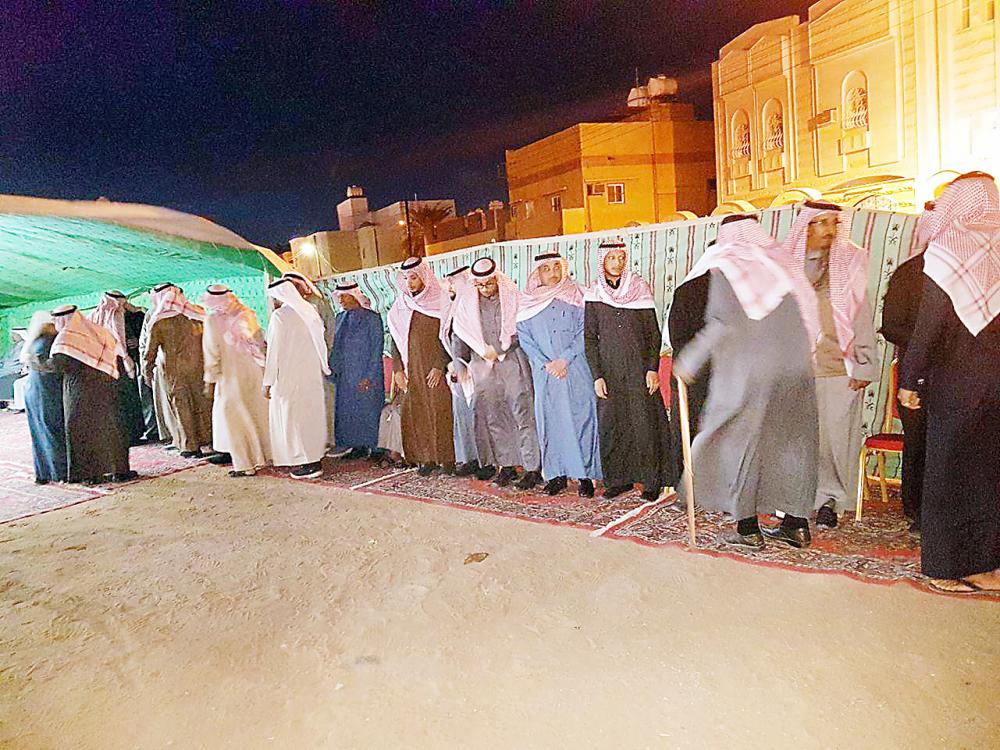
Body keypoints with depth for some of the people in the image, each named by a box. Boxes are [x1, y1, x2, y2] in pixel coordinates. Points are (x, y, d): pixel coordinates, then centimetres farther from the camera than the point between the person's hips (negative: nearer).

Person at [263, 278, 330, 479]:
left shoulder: (279, 316, -13)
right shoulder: (309, 310, 6)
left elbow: (274, 351, -14)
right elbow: (320, 343, 11)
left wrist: (268, 382, -10)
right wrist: (322, 368, 19)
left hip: (289, 377, -7)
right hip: (313, 376, 7)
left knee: (292, 417, 2)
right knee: (312, 414, 13)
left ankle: (304, 464, 3)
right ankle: (316, 460, 20)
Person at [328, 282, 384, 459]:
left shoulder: (372, 318, -8)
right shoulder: (341, 318, 11)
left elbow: (377, 348, -11)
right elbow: (336, 347, 17)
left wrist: (369, 376, -16)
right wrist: (332, 370, 10)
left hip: (365, 375, -7)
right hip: (345, 376, 7)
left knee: (366, 410, -2)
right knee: (346, 411, 7)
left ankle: (367, 447, 9)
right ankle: (356, 446, 16)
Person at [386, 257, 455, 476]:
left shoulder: (440, 301, -1)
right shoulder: (400, 305, 12)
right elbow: (395, 339, 13)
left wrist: (439, 366, -14)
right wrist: (397, 369, 3)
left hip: (435, 368, -4)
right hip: (412, 370, 4)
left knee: (440, 410, -6)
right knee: (415, 412, 0)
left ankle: (447, 457, 2)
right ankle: (426, 458, 6)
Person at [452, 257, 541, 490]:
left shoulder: (513, 297, 0)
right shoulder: (466, 302, 9)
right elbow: (460, 335, 13)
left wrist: (499, 350, -7)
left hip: (513, 363, -3)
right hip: (482, 367, 3)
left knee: (523, 414, -5)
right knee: (493, 417, 4)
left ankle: (533, 467, 0)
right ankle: (506, 465, 13)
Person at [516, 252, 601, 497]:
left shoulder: (575, 297, 6)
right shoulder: (527, 303, 8)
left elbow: (583, 333, 1)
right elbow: (524, 338, 4)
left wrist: (564, 359, -10)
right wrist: (546, 363, -7)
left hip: (575, 369, -1)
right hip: (544, 373, 1)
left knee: (580, 417, -5)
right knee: (549, 420, 2)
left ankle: (585, 474, 2)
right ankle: (556, 475, 10)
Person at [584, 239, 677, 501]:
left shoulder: (640, 287, 4)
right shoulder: (593, 295, 6)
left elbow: (654, 331, 2)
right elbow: (589, 338, 4)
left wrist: (653, 368, -7)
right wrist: (597, 375, -4)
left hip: (639, 366, -1)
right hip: (609, 369, 1)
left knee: (645, 422, -2)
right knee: (611, 424, 1)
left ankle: (652, 480, 7)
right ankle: (619, 478, 12)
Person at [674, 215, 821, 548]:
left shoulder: (727, 267, -5)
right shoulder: (781, 263, 13)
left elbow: (723, 324, -16)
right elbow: (809, 319, 10)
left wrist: (688, 360, -9)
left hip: (749, 370, -6)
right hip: (794, 369, 6)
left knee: (740, 442, 3)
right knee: (793, 441, 11)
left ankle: (748, 527, 5)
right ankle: (796, 524, 18)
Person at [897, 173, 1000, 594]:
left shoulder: (948, 247, -11)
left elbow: (930, 321, -14)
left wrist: (910, 379, -10)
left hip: (956, 381, -4)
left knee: (949, 469, 5)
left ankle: (947, 567, 13)